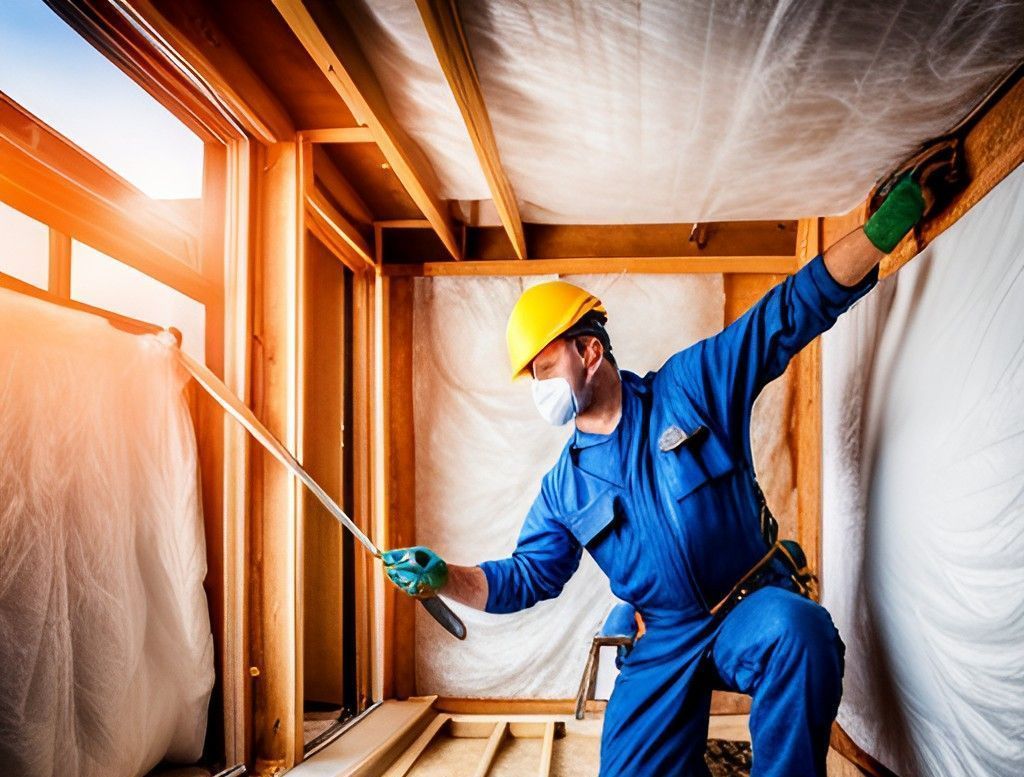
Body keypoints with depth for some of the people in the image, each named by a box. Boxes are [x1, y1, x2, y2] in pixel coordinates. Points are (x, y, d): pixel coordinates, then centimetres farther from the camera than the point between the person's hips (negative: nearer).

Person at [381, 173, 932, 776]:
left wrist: (881, 230, -15)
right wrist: (444, 577, -6)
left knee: (798, 630, -37)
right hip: (664, 641, 4)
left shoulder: (692, 384, -3)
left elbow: (796, 309, -6)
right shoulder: (565, 486, 8)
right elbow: (528, 577, 11)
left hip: (752, 609, -3)